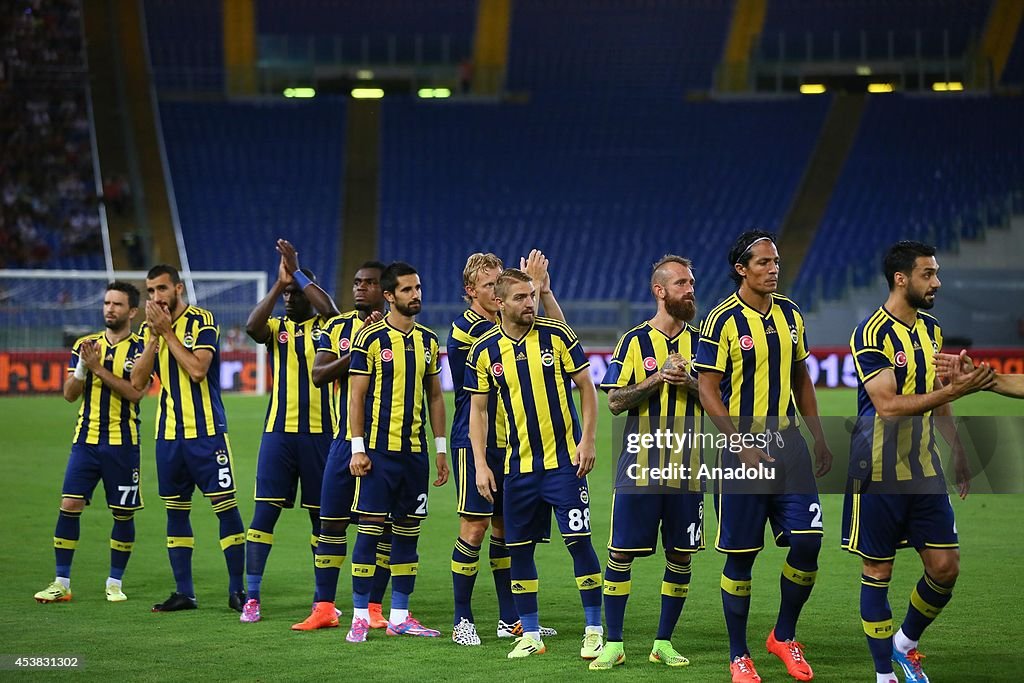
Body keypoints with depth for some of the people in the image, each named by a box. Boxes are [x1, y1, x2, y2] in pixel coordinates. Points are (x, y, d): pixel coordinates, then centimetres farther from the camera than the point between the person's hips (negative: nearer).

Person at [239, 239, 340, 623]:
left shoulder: (324, 327, 3)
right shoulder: (276, 328, 9)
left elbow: (329, 308, -20)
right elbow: (252, 326, -14)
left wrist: (297, 271, -17)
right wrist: (278, 285, -16)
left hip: (319, 432, -1)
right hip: (279, 432, 1)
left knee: (321, 514, 6)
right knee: (265, 512, -4)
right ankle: (252, 597, -1)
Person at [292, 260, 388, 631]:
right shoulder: (337, 327, 8)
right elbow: (318, 375, -5)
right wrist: (356, 352, -18)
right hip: (345, 438, 3)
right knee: (331, 520, 3)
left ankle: (372, 606, 11)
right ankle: (324, 607, 8)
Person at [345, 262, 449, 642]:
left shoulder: (428, 340, 10)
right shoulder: (371, 338, -6)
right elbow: (356, 396, -5)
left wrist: (441, 448, 12)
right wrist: (357, 448, -10)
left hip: (415, 450, 5)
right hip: (379, 449, -5)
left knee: (408, 531, 7)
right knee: (370, 528, -5)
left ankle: (399, 617, 13)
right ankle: (360, 616, 0)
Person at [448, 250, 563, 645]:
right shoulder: (466, 328, -10)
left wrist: (544, 290, -4)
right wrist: (533, 288, -16)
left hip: (511, 443, 7)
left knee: (506, 527, 10)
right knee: (475, 526, -7)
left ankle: (510, 619, 16)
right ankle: (462, 620, 0)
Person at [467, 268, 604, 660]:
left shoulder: (556, 335, -3)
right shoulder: (484, 351, 1)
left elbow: (586, 387, 2)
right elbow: (478, 409, 7)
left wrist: (587, 441, -7)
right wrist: (480, 464, -1)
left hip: (564, 460, -2)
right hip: (518, 465, 3)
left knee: (578, 541, -6)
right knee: (519, 549, 4)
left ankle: (594, 630, 3)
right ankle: (530, 634, 15)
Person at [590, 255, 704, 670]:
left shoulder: (700, 342, 8)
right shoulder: (634, 341, 1)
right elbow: (615, 401, -4)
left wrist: (688, 382, -11)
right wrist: (657, 378, -15)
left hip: (686, 470, 2)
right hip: (640, 467, -2)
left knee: (680, 557, 5)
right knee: (621, 553, -3)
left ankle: (663, 643, 16)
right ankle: (613, 644, 5)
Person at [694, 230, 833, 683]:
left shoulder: (790, 314, 9)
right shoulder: (723, 320, -9)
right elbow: (708, 391, -10)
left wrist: (818, 437, 13)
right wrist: (742, 445, -16)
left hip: (788, 443, 5)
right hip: (742, 448, -5)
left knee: (807, 543, -5)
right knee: (740, 557, 1)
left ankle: (784, 637, 15)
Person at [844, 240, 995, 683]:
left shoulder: (931, 331, 10)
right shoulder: (872, 334, -15)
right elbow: (889, 405, -24)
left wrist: (958, 452, 18)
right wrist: (955, 390, -28)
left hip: (924, 468, 7)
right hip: (879, 472, -7)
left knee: (945, 567, 2)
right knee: (877, 572, 2)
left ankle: (906, 643, 24)